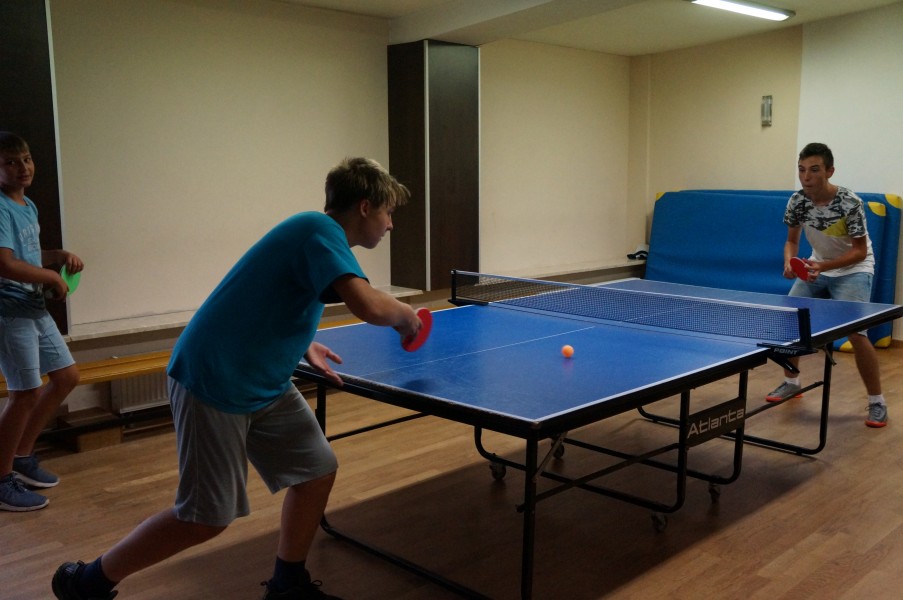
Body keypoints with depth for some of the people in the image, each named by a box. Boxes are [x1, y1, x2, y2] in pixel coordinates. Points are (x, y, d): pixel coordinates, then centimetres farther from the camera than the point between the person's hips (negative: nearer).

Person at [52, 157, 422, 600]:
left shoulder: (316, 233, 11)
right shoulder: (320, 230, -19)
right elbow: (367, 305, -34)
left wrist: (300, 346, 9)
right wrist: (406, 316, -12)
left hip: (264, 385, 10)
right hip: (213, 381, -10)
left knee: (317, 470, 7)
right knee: (206, 518, 0)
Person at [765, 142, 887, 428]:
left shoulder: (850, 204, -27)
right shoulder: (797, 201, -13)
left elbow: (860, 251, -20)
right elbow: (792, 241, 0)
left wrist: (823, 266, -33)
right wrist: (789, 262, -21)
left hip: (852, 269, -5)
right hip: (818, 266, 5)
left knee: (855, 333, -20)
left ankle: (877, 402, -2)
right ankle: (791, 383, 21)